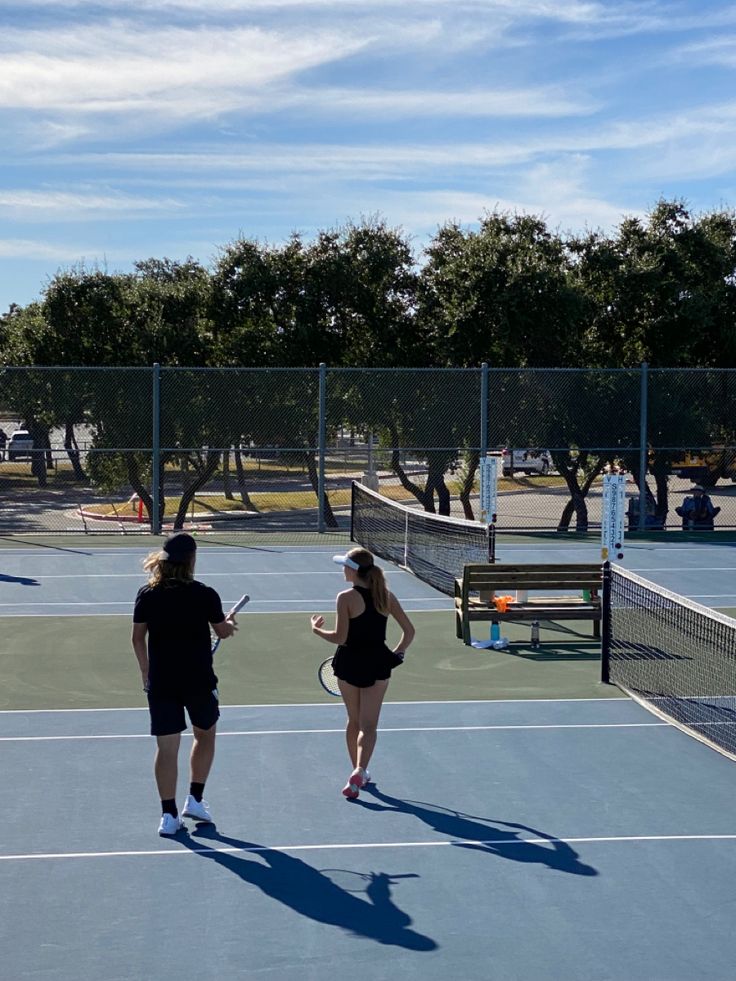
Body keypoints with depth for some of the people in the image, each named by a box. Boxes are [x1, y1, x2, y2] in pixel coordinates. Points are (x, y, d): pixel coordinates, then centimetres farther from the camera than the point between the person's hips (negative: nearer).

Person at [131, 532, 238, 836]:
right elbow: (223, 631, 2)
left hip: (160, 683, 2)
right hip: (199, 682, -2)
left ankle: (169, 814, 8)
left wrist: (146, 673, 13)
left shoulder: (147, 595, -3)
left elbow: (138, 638, 2)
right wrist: (230, 623, 26)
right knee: (205, 735, 22)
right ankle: (195, 799, 21)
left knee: (167, 748, 6)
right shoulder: (204, 595, -11)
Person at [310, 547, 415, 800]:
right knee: (368, 725, 2)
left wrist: (316, 629, 1)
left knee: (354, 721, 17)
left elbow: (340, 637, -15)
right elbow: (409, 631, 3)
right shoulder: (386, 596, 1)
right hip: (377, 663, 2)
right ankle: (360, 771, -19)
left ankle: (358, 772, 27)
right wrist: (396, 654, 15)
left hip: (350, 663, -2)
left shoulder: (346, 597, -12)